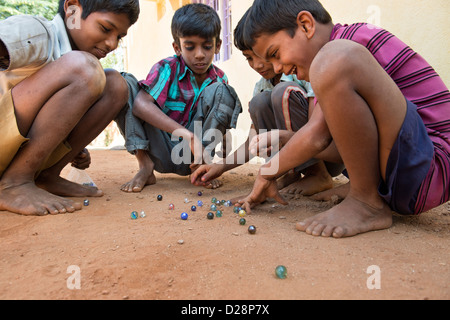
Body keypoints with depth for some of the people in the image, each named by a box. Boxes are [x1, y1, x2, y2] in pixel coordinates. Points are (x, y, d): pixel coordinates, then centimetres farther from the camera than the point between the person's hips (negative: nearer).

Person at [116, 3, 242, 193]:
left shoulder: (220, 80, 1)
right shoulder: (167, 68, -10)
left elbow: (222, 125, 3)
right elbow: (141, 104, -28)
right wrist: (187, 134, -38)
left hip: (189, 156, 2)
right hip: (158, 152, -1)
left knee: (220, 92, -16)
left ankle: (200, 167, -14)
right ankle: (145, 166, -17)